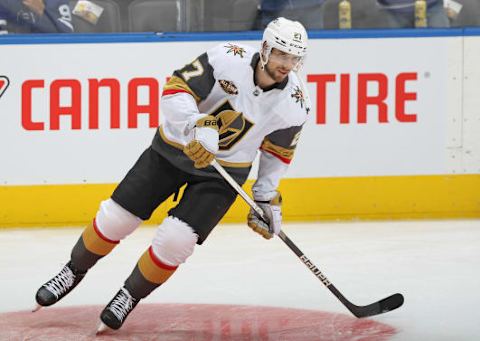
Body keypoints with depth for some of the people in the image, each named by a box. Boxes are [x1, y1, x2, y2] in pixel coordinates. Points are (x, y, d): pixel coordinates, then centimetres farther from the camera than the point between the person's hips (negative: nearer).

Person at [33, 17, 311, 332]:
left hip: (223, 173, 1)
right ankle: (74, 272, 29)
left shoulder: (294, 104, -14)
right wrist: (199, 126, -39)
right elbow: (176, 90, -23)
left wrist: (268, 196, 3)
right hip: (174, 149, 0)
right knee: (115, 219, 2)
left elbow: (278, 150, 4)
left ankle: (130, 297, 10)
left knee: (175, 240, -16)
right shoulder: (229, 59, -23)